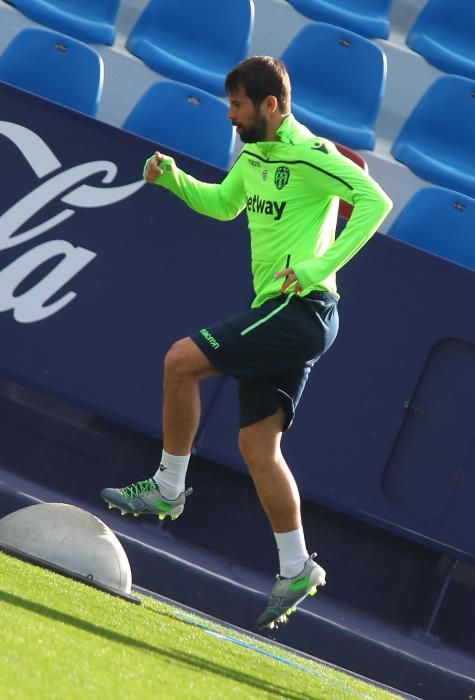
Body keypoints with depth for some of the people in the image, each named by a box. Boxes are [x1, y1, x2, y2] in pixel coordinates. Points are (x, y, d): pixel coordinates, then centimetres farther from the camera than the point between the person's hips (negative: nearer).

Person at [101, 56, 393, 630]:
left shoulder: (310, 155, -13)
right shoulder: (254, 156, 14)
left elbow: (375, 201, -20)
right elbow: (222, 203, 30)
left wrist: (321, 266, -25)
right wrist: (172, 177, 12)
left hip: (302, 310, -9)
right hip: (277, 315, 9)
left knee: (181, 362, -17)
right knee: (257, 444, 7)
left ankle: (168, 489, -4)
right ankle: (296, 569, 13)